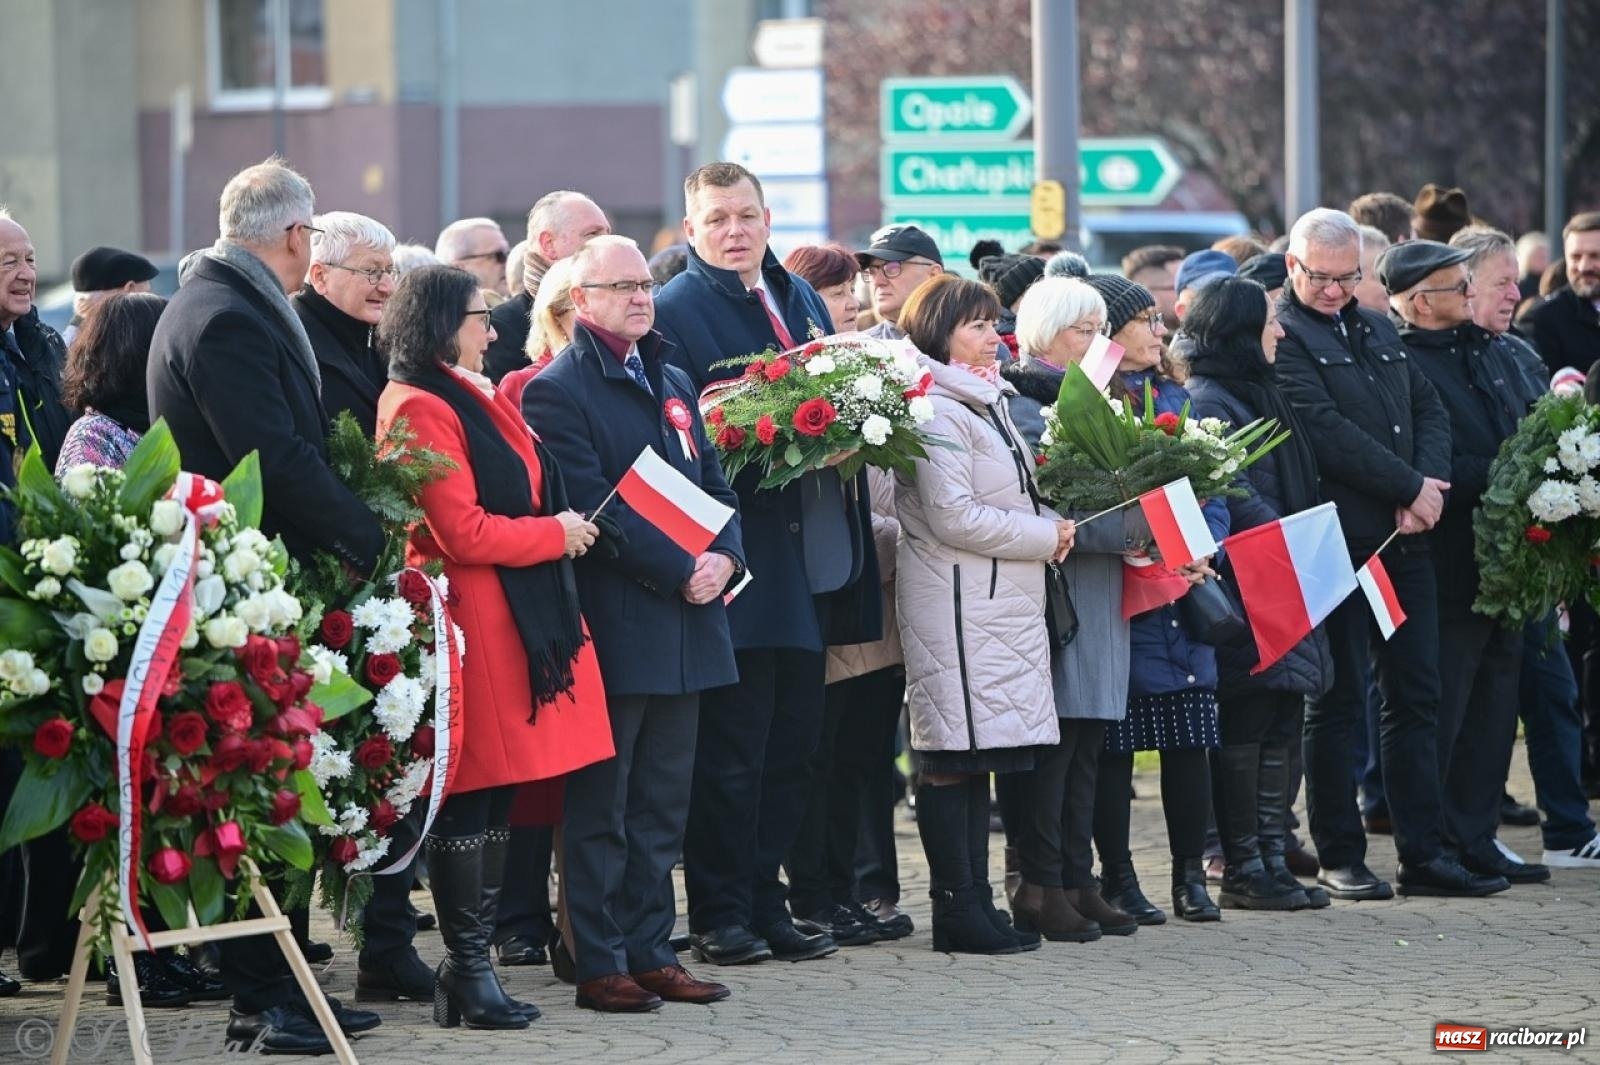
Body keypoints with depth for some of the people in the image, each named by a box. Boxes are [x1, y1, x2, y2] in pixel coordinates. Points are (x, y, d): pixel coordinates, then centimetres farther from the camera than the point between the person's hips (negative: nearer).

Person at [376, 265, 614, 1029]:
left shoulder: (460, 400, 18)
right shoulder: (421, 409, -13)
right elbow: (463, 533, -18)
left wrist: (558, 528, 9)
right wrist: (555, 535, -7)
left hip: (509, 618, 10)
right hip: (469, 618, -10)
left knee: (496, 797, 10)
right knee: (470, 797, -6)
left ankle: (473, 964, 14)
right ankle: (467, 971, -1)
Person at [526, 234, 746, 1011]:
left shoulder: (672, 385, 18)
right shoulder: (558, 392, -7)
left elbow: (715, 484, 17)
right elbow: (594, 510, -15)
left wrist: (724, 556, -4)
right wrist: (679, 572, -17)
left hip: (685, 626, 7)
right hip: (616, 627, -7)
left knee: (662, 803, 11)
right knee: (601, 806, -2)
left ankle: (651, 951, 16)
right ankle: (599, 965, 2)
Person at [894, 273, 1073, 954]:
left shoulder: (986, 403, 20)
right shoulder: (937, 411, -13)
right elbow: (954, 516, -19)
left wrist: (1048, 528, 9)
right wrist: (1045, 536, -11)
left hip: (1002, 602, 10)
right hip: (958, 603, -10)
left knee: (977, 757, 11)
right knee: (953, 758, -6)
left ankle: (974, 904, 14)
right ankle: (957, 909, -4)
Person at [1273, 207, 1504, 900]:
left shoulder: (1379, 331, 17)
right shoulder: (1283, 337, -8)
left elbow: (1429, 410, 14)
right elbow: (1326, 432, -17)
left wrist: (1429, 486, -5)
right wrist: (1410, 488, -13)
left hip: (1404, 538, 7)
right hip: (1336, 540, -7)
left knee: (1417, 695, 7)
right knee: (1337, 701, 0)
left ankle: (1423, 854, 12)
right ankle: (1340, 860, 7)